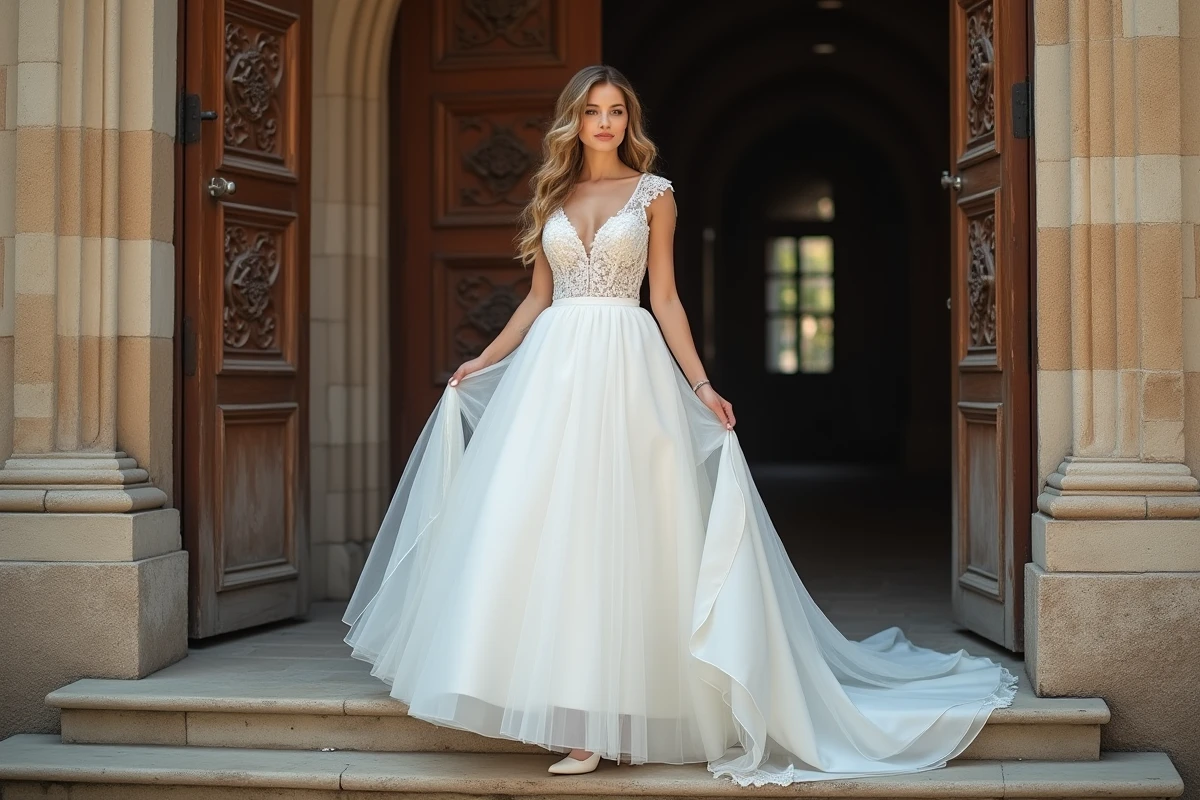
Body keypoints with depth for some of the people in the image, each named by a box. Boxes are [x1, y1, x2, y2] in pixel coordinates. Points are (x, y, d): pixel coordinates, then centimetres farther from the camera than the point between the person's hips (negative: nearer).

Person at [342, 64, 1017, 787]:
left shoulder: (652, 194, 6)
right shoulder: (552, 196, 15)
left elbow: (665, 298, 4)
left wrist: (701, 385, -3)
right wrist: (484, 361, 12)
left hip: (624, 370, -4)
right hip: (551, 368, 4)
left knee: (610, 528, -6)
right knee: (540, 528, -2)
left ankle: (599, 721, -2)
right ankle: (564, 700, 9)